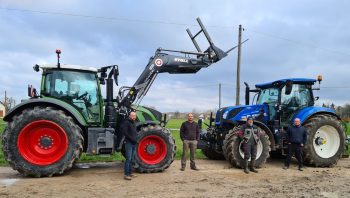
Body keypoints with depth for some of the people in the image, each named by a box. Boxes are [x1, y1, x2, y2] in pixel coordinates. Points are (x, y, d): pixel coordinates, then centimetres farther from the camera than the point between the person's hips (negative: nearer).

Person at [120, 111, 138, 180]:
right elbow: (124, 132, -19)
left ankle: (130, 173, 20)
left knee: (131, 159, 13)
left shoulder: (133, 123, 17)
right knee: (128, 159, -11)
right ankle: (126, 174, -8)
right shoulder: (126, 122, -9)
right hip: (129, 143, -8)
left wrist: (136, 138, 10)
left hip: (134, 143, 9)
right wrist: (131, 138, -19)